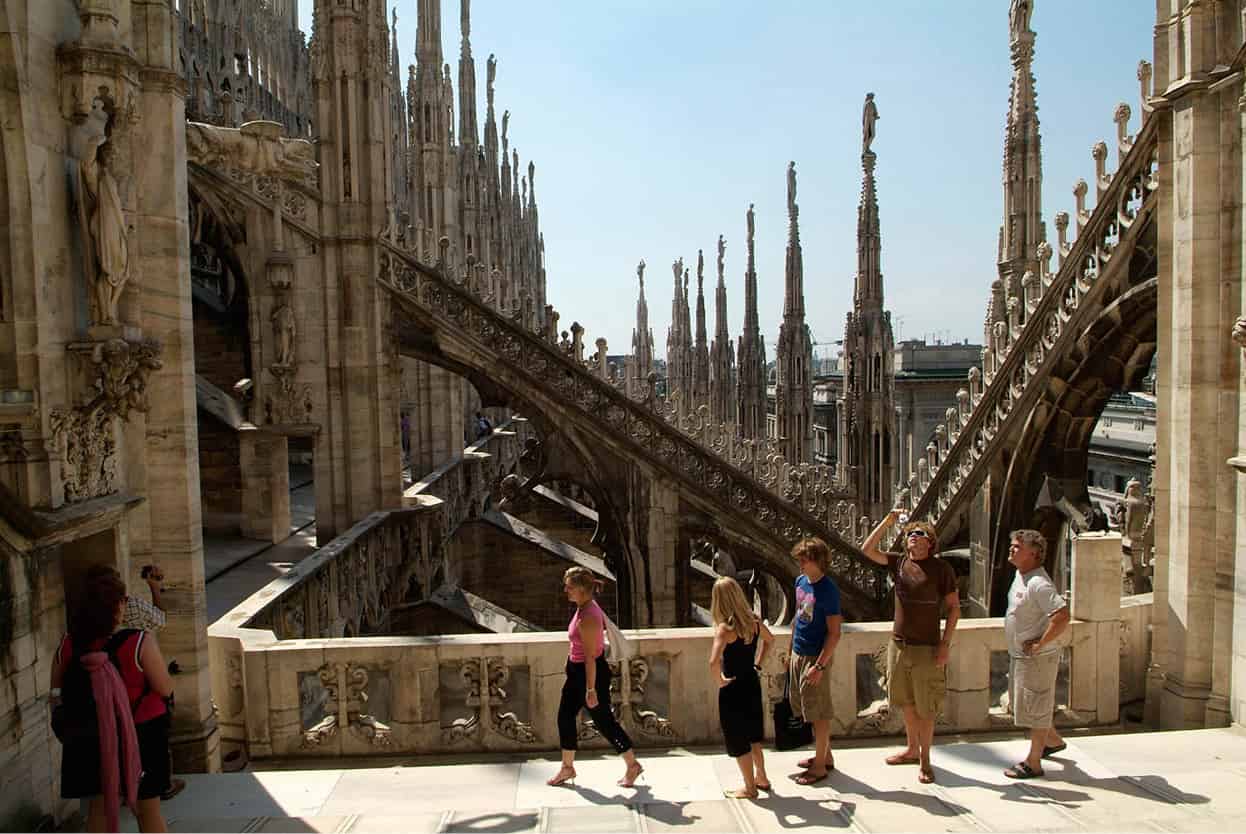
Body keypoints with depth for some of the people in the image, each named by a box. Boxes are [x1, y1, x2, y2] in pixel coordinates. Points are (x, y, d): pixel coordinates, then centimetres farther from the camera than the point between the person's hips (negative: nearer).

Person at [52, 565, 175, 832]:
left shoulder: (68, 645, -9)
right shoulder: (140, 643, -23)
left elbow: (56, 694, 0)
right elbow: (166, 689, -16)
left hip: (91, 738, 4)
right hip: (140, 734, -4)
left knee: (100, 805, 21)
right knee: (148, 810, 12)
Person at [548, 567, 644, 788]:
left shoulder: (587, 618, -28)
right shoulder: (587, 607, 1)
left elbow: (590, 657, -26)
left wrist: (591, 690, -23)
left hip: (591, 672, -10)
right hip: (577, 671, 10)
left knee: (603, 721, 4)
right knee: (565, 717, 15)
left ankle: (633, 765, 21)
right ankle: (567, 768, 30)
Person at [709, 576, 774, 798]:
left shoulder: (725, 628, -24)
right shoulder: (753, 622, -4)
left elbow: (714, 662, -37)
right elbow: (769, 639, 17)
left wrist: (720, 680, -20)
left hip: (732, 689, -6)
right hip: (752, 683, 6)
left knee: (738, 740, 11)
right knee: (753, 735, 24)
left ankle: (750, 788, 24)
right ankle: (761, 778, 38)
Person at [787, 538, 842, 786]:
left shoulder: (827, 590, -19)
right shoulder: (801, 581, 5)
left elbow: (834, 633, -19)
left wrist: (819, 666, -21)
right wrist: (791, 652, 17)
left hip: (816, 657, -8)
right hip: (798, 654, 8)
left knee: (818, 712, 4)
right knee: (806, 708, 17)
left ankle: (819, 766, 16)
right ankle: (825, 755, 33)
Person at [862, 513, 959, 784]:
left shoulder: (942, 568, -7)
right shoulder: (899, 562, 5)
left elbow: (954, 608, -6)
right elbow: (868, 549, 3)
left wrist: (945, 644, -11)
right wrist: (887, 522, -4)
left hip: (926, 648, -5)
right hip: (898, 644, 5)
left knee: (926, 708, 3)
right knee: (906, 702, 17)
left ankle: (925, 761, 16)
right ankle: (912, 749, 33)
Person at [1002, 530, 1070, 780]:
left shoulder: (1038, 584, -24)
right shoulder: (1020, 576, 7)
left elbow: (1062, 617, -33)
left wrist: (1039, 643, -25)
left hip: (1037, 658, -10)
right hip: (1019, 655, 10)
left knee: (1035, 708, 2)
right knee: (1023, 704, 23)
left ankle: (1033, 763, 13)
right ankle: (1054, 741, 43)